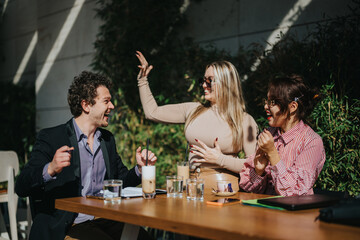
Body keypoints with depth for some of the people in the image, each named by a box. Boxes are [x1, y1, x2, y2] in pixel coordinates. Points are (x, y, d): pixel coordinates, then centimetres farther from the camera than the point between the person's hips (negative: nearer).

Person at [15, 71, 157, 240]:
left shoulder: (107, 139, 16)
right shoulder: (50, 138, -4)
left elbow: (121, 181, 24)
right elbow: (21, 188, -10)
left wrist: (140, 169, 3)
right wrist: (50, 169, -30)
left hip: (107, 221, 6)